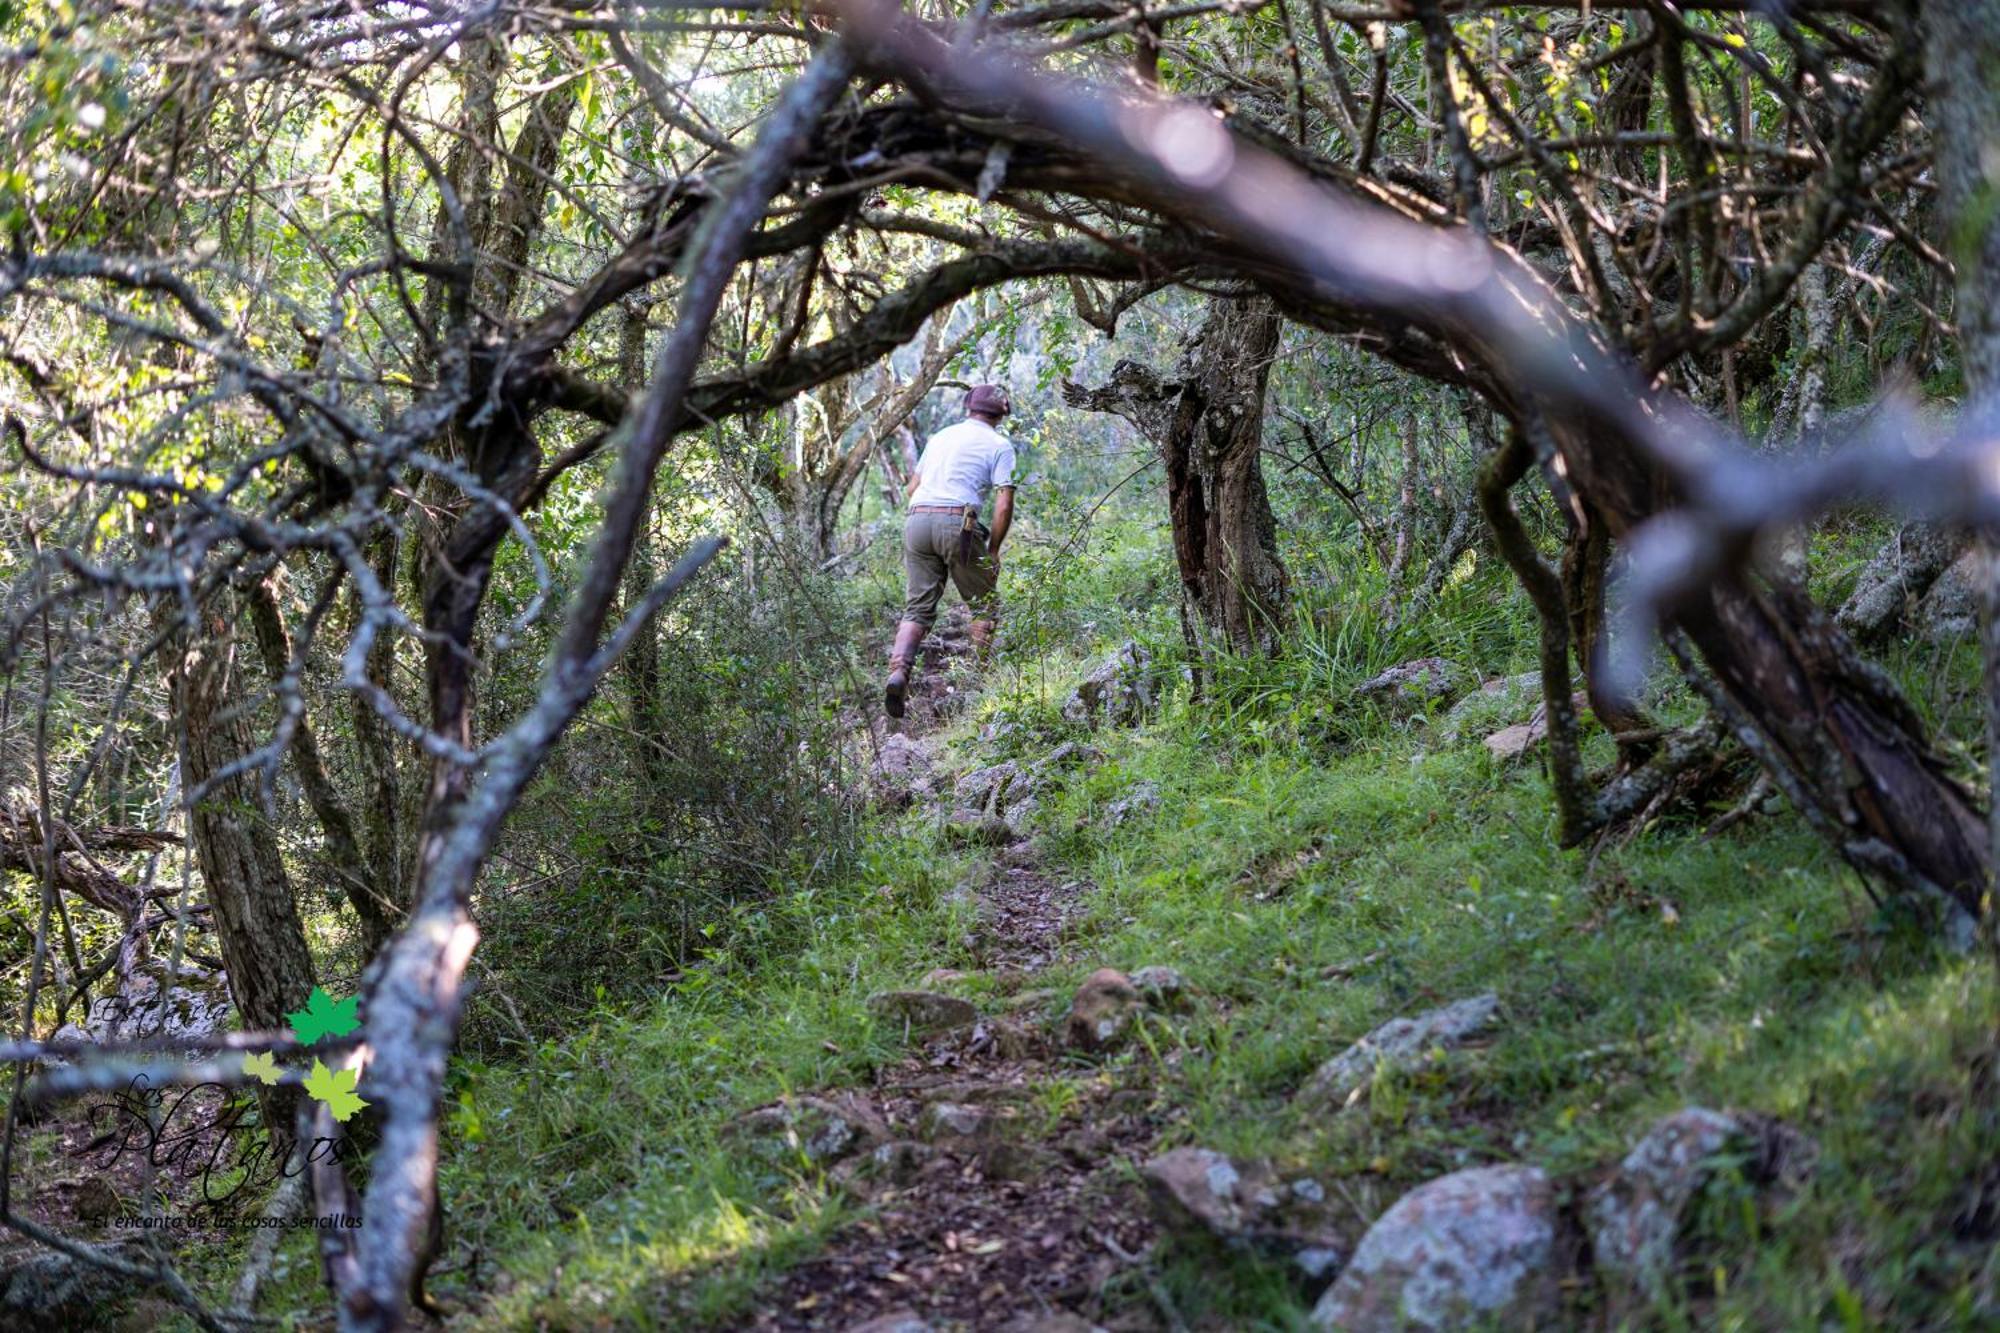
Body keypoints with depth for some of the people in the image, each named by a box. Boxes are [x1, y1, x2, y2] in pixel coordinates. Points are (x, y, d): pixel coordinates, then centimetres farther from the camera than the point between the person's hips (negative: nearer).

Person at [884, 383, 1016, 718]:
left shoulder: (940, 436, 23)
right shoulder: (999, 445, 6)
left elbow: (913, 487, 26)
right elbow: (1004, 504, -3)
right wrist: (993, 548, 6)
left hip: (917, 520, 5)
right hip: (958, 523, -5)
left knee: (917, 609, 6)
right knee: (985, 604, 12)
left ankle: (898, 672, -15)